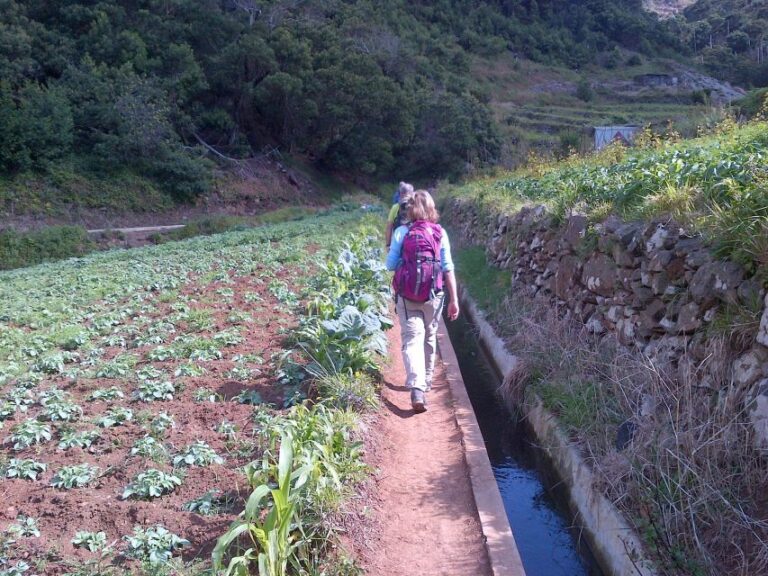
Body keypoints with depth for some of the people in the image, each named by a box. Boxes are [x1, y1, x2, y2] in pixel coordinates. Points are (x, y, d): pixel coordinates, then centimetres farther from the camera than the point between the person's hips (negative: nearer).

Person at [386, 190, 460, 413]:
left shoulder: (401, 232, -6)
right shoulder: (440, 233, -3)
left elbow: (391, 264, -4)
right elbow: (448, 268, -4)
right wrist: (454, 299, -1)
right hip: (434, 295, 2)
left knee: (412, 340, -4)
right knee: (429, 338, 20)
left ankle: (417, 389, -22)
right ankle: (426, 381, 36)